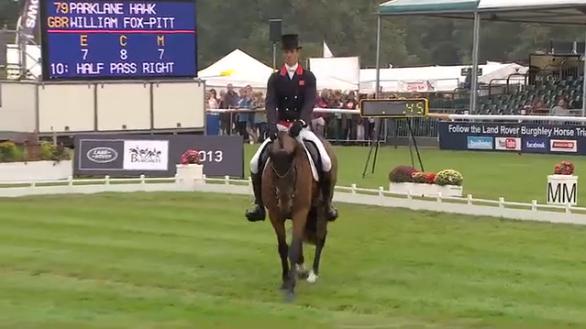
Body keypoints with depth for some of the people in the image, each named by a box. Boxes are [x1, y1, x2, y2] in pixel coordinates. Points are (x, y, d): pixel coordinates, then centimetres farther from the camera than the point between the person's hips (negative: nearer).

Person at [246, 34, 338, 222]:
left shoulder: (308, 77, 3)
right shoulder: (275, 78, 5)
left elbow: (310, 103, -9)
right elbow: (270, 103, -6)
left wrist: (300, 122, -28)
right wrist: (272, 126, -24)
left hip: (301, 128, -1)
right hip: (280, 127, 1)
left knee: (326, 161, -23)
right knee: (255, 163, -15)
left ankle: (327, 203, -4)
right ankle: (259, 204, 2)